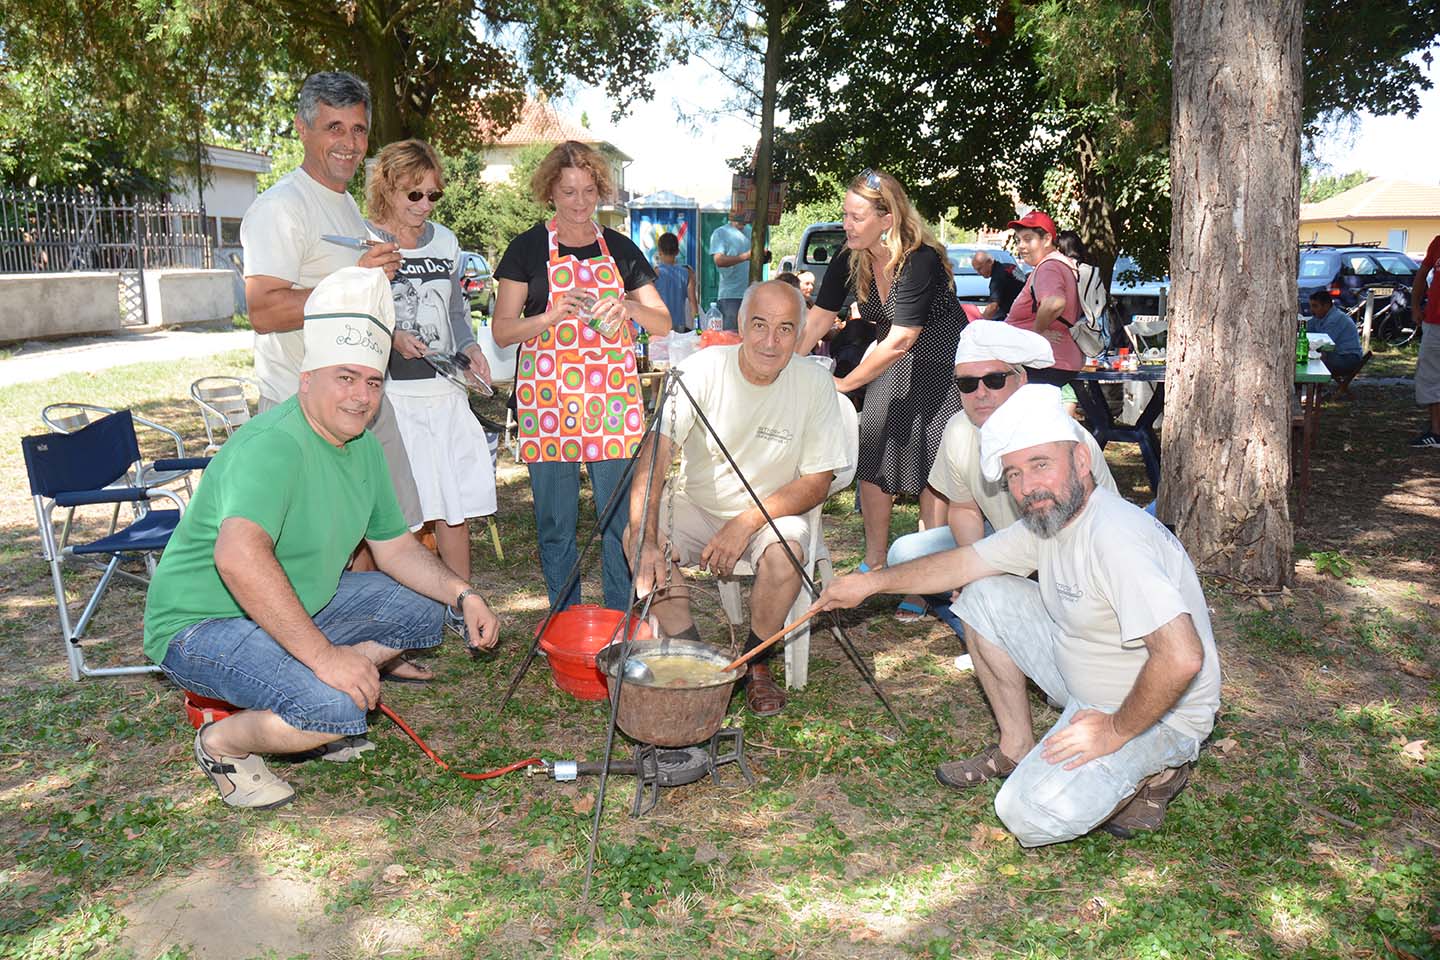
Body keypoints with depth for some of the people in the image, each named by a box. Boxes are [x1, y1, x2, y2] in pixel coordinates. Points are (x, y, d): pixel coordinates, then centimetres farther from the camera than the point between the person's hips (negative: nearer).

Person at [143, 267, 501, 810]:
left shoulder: (362, 447, 4)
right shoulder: (275, 445, -26)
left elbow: (396, 547, 12)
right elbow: (238, 558, -42)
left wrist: (462, 595, -3)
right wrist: (323, 654, -40)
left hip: (297, 608, 9)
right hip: (200, 624, -9)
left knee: (420, 607, 7)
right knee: (334, 707, -30)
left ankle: (313, 713, 9)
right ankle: (223, 742, 0)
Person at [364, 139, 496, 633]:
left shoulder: (445, 242, 15)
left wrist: (469, 349, 6)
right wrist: (390, 338, -17)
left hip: (445, 391, 5)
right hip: (389, 394, -5)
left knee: (456, 507, 7)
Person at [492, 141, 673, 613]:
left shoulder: (620, 249, 11)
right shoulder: (528, 247, 4)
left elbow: (664, 325, 9)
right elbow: (502, 331, 1)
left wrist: (629, 307, -12)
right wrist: (554, 315, -16)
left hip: (612, 396, 2)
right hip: (546, 397, -1)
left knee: (622, 519, 2)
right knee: (555, 524, 4)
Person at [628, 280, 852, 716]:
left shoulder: (814, 382, -12)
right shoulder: (703, 369, -15)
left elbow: (817, 482, -9)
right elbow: (655, 452, -25)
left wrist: (746, 522, -22)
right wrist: (646, 539, -39)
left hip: (774, 511, 0)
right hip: (694, 504, 1)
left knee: (785, 554, -32)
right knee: (636, 537, -26)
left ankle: (756, 664, -2)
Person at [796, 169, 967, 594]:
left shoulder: (921, 261, -29)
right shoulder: (850, 260, -9)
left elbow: (900, 341, -30)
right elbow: (818, 317, -7)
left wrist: (843, 384, -28)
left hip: (940, 363, -6)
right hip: (889, 360, 6)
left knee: (932, 465, -6)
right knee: (871, 458, 2)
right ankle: (874, 565, 14)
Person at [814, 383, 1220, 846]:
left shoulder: (1115, 536, -31)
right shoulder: (1047, 516, -1)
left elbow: (1182, 658, -38)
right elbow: (965, 562, 11)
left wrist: (1115, 731, -24)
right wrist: (871, 582, 11)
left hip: (1156, 715, -8)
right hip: (1086, 692, 9)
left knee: (1030, 815, -24)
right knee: (984, 596, 3)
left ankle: (1153, 774, 2)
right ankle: (1017, 747, 15)